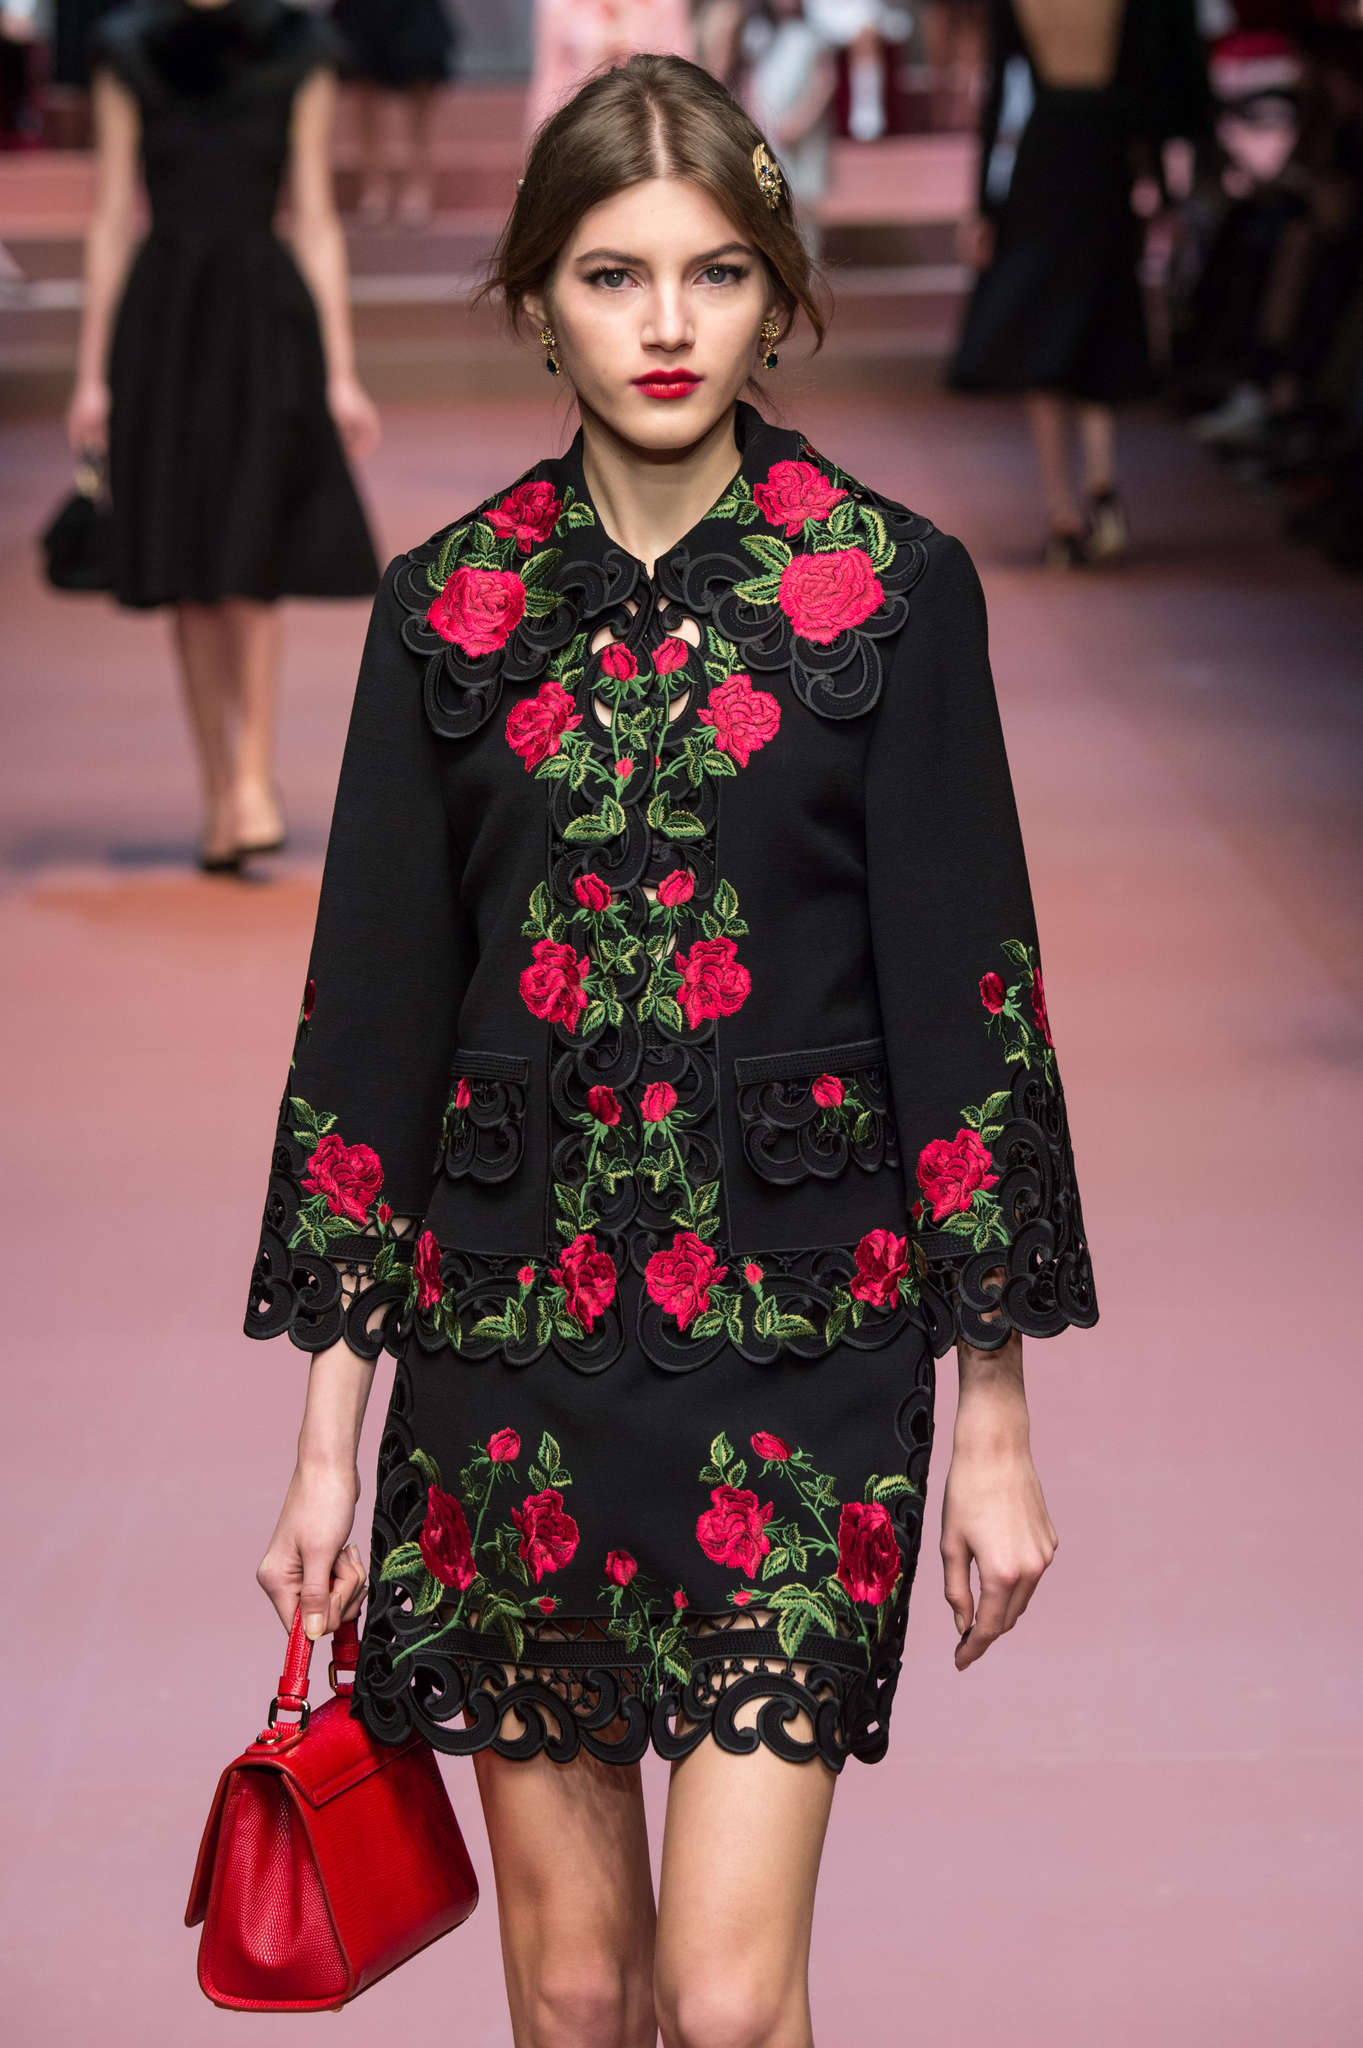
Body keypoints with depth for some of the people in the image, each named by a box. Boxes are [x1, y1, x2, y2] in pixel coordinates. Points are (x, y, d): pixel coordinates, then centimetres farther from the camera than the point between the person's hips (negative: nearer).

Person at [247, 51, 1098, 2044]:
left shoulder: (893, 589, -2)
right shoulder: (448, 605, 4)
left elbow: (964, 989, -1)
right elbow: (371, 1003, 5)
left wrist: (996, 1422, -2)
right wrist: (327, 1433, 4)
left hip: (802, 1335, -2)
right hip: (513, 1339, 3)